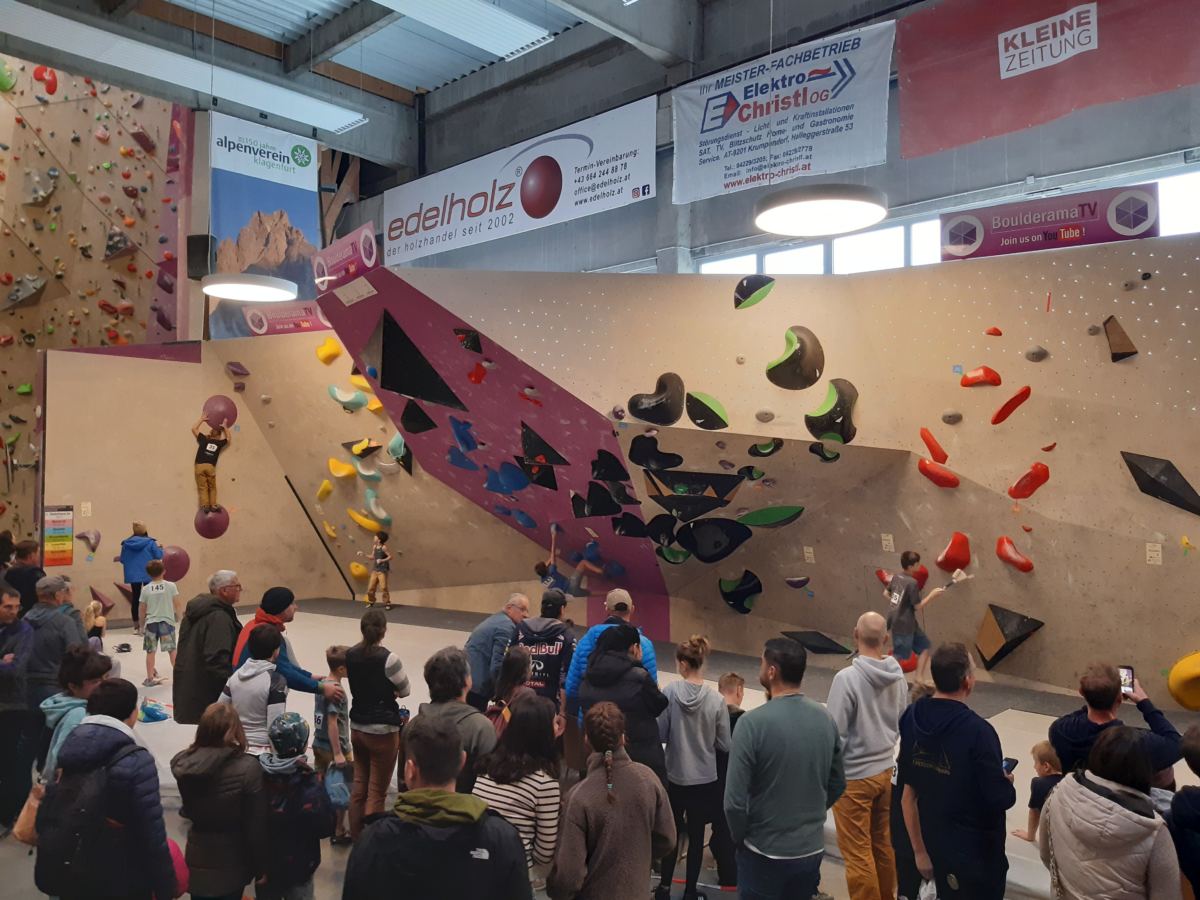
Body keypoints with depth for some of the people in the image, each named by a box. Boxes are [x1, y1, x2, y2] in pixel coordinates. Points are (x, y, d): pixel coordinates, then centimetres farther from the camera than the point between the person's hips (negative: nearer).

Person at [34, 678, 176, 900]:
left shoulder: (69, 748, -1)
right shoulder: (136, 761, -20)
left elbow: (48, 813, 8)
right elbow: (151, 832, -19)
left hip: (60, 875, 6)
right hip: (118, 881, -6)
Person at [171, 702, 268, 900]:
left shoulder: (182, 763, -15)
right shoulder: (248, 768, -26)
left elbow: (187, 810, 6)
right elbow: (256, 826, -18)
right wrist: (260, 866, -4)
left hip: (198, 858, 3)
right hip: (231, 863, -3)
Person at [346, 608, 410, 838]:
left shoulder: (350, 655, 0)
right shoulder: (387, 658, -19)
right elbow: (405, 690, -7)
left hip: (357, 727, 6)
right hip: (382, 731, -6)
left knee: (359, 786, 17)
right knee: (377, 792, 4)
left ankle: (356, 836, 27)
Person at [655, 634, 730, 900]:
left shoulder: (669, 692, -16)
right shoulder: (716, 700, -16)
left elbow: (660, 733, -8)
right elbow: (724, 744, -7)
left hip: (674, 776, 1)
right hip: (705, 779, -1)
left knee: (672, 832, 20)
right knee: (696, 836, 15)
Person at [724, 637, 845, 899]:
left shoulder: (753, 722, -22)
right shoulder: (825, 719, -5)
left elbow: (735, 800, -20)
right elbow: (837, 785, 7)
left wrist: (741, 838, -2)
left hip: (765, 854, -5)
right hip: (812, 850, 5)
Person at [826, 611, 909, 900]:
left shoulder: (847, 678, -23)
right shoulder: (898, 675, -4)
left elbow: (835, 733, -19)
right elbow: (901, 723, 9)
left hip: (854, 776, -7)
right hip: (886, 770, 7)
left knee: (857, 852, 7)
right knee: (883, 844, 21)